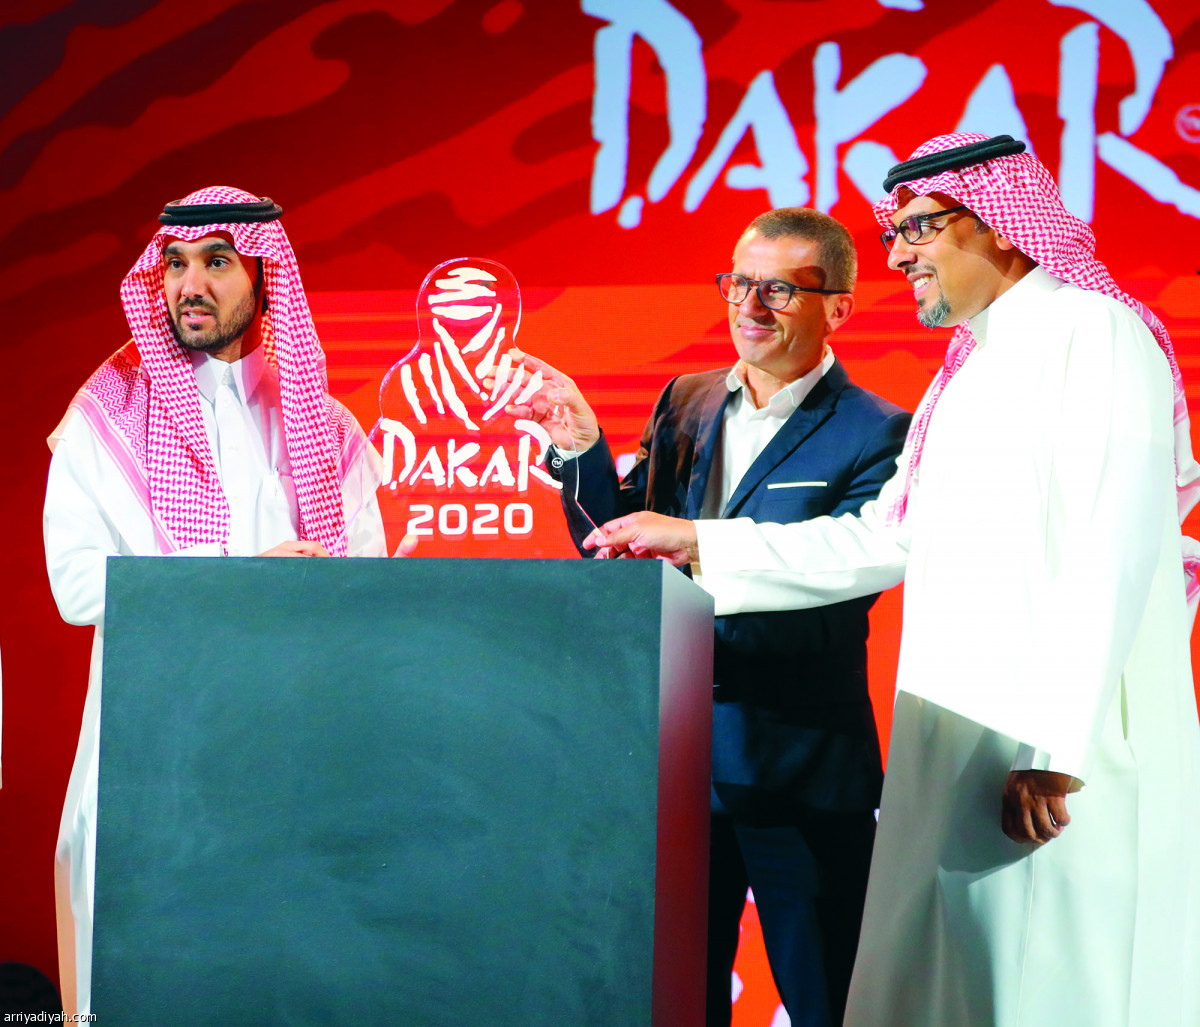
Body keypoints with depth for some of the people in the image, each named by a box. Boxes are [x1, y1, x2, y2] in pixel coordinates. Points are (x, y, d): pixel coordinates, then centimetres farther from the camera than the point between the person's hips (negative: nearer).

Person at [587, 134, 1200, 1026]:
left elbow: (1112, 554, -18)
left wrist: (1056, 746, -22)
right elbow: (881, 542, 22)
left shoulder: (1092, 335, -8)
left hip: (1060, 759, -9)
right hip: (958, 756, 9)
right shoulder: (971, 368, 20)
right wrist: (696, 542, 20)